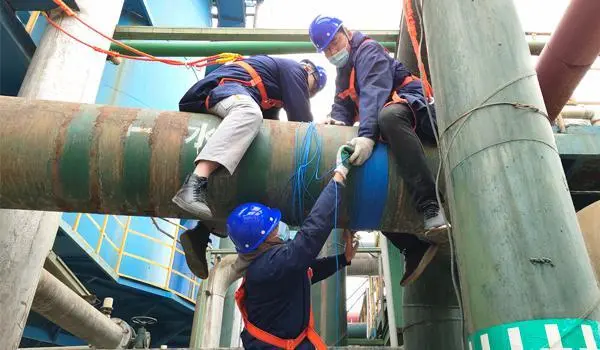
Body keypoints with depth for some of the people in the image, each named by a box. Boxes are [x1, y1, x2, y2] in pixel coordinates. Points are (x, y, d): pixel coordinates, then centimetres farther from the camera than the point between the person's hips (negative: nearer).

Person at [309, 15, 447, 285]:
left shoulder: (368, 50, -2)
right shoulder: (342, 74, 26)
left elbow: (374, 92, -20)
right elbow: (342, 108, 16)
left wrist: (367, 135, -34)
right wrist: (338, 121, -10)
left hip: (411, 109, -9)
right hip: (384, 132, 9)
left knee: (389, 115, -42)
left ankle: (430, 206, -48)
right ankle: (413, 247, -4)